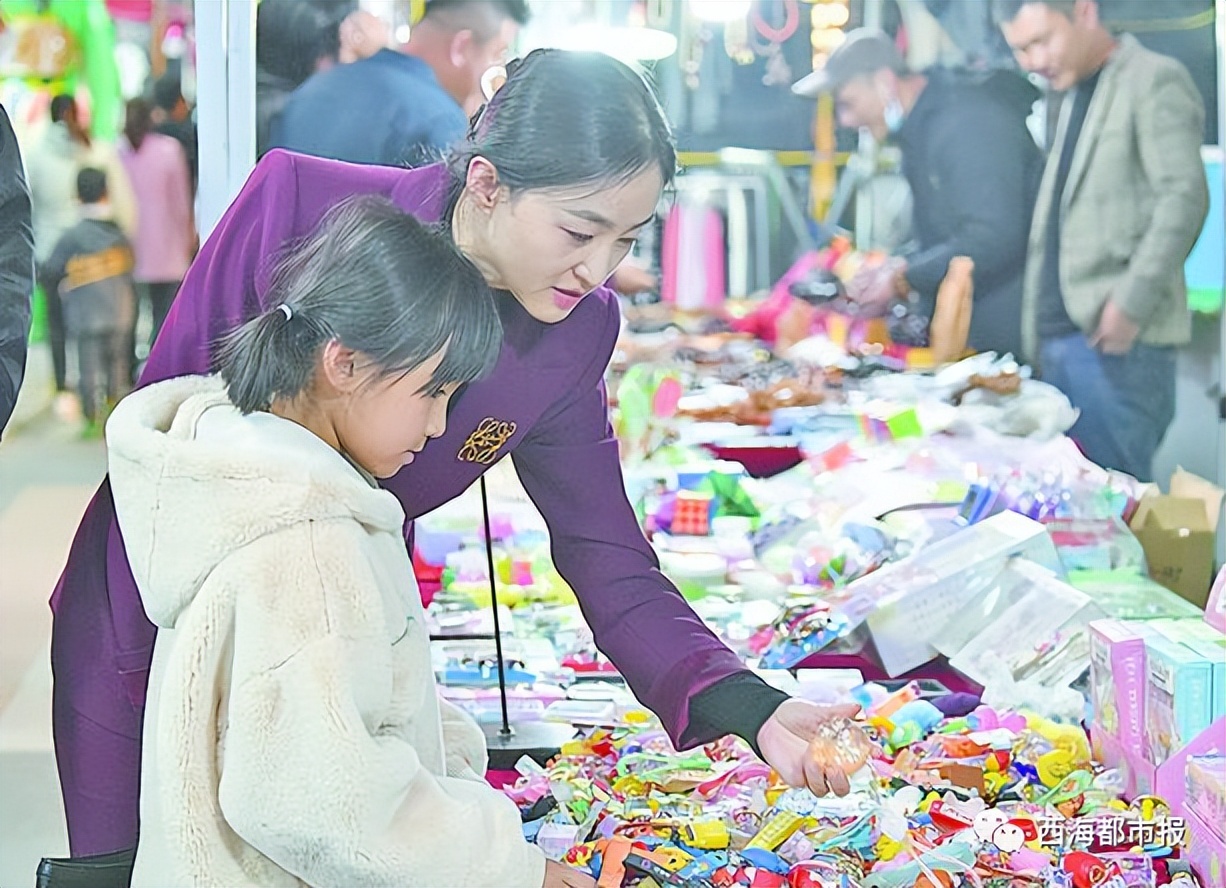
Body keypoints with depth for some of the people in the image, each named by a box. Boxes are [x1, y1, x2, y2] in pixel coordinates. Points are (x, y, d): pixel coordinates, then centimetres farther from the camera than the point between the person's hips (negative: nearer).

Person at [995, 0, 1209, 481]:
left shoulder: (1154, 81, -5)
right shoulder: (1075, 95, 20)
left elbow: (1185, 196, -14)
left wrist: (1132, 302, -18)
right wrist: (1041, 333, 14)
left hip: (1117, 340, -8)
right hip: (1060, 339, 8)